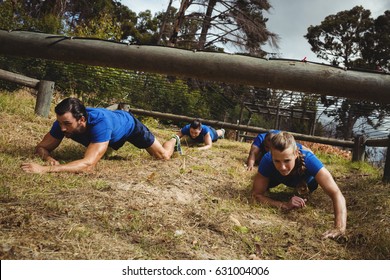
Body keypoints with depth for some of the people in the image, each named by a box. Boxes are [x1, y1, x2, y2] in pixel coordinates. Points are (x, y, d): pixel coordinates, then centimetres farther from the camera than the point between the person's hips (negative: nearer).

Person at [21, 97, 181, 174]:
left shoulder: (99, 123, -53)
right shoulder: (64, 121, -36)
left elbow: (89, 164, -61)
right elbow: (41, 147, -27)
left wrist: (45, 169, -70)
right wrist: (49, 159, -52)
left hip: (128, 124, -5)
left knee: (164, 156, 8)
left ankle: (174, 140, 44)